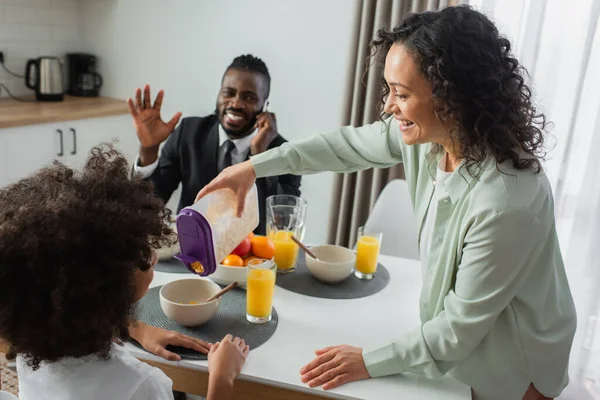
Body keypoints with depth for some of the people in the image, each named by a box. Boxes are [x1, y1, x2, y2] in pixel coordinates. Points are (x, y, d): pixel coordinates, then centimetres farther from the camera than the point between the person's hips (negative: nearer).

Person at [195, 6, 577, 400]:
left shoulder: (506, 201, -37)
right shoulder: (428, 133, -17)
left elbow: (464, 323, -26)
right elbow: (348, 145, -2)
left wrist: (370, 362, -18)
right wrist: (255, 167, -4)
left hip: (512, 368, -6)